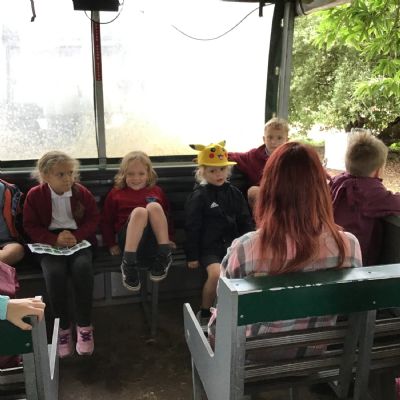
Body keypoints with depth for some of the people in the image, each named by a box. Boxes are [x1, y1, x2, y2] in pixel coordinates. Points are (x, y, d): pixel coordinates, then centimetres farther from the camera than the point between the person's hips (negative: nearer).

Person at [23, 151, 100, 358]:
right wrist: (55, 240, -17)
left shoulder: (82, 192, 1)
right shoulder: (34, 195, -2)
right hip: (50, 243, 0)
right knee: (54, 273, -31)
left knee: (82, 267, -31)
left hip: (78, 239, 1)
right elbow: (31, 226, -1)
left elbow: (94, 219, 2)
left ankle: (84, 325, -15)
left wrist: (77, 236, -16)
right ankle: (63, 327, -11)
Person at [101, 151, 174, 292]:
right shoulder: (116, 194, 16)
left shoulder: (156, 191, 22)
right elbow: (107, 222, 14)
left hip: (154, 239, 2)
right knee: (139, 211, -33)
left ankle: (164, 257, -26)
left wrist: (169, 238, 13)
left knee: (154, 206, -28)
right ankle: (128, 264, -36)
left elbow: (166, 216, 25)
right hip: (128, 238, -1)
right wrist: (111, 244, 2)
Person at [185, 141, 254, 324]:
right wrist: (192, 256, -6)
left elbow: (245, 221, 14)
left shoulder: (234, 193, 9)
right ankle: (204, 313, -4)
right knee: (216, 273, -30)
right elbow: (192, 228, -5)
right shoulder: (198, 196, -5)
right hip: (209, 247, -5)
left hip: (232, 244, 5)